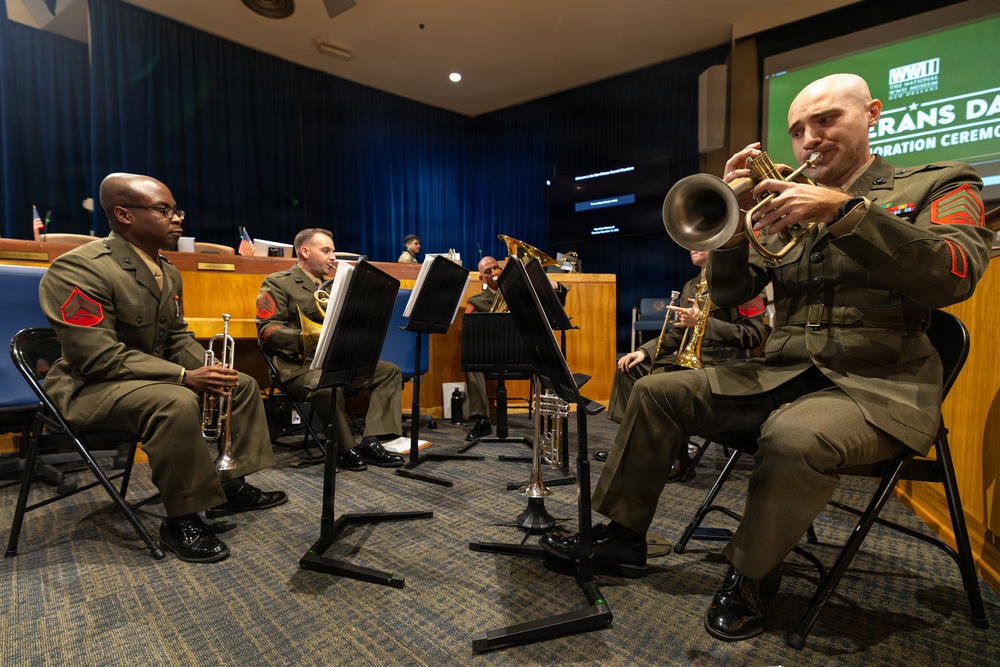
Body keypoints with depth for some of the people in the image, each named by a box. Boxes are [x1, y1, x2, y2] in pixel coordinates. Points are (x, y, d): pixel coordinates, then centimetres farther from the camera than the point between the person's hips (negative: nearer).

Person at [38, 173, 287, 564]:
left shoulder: (168, 273, 7)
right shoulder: (78, 269, -20)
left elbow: (178, 336, 11)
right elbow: (100, 358, -26)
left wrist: (208, 368, -9)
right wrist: (184, 376, -30)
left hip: (156, 375, 9)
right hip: (89, 385, -9)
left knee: (242, 385, 3)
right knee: (176, 403, -37)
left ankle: (232, 485, 8)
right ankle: (181, 520, -20)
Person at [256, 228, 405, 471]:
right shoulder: (278, 283, 1)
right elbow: (266, 330, -11)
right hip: (299, 366, -7)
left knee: (390, 371, -8)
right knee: (328, 386, -38)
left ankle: (371, 443, -16)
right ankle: (345, 450, -15)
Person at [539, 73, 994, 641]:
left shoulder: (939, 185, 5)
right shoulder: (785, 205, 14)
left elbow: (955, 276, -16)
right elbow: (729, 293, 7)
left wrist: (842, 210, -24)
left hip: (880, 385, -4)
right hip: (782, 374, 5)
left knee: (795, 435, -36)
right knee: (657, 392, -7)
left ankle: (752, 579, -8)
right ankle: (624, 536, 4)